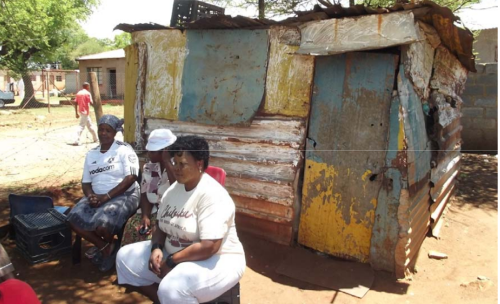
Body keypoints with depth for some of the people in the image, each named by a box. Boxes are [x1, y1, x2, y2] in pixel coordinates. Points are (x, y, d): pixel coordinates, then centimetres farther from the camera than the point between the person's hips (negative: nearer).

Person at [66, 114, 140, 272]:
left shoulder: (124, 149, -5)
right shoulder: (91, 154, 14)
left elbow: (130, 178, -15)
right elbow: (86, 182, 13)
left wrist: (106, 197, -19)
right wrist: (91, 196, -10)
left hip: (123, 196, -6)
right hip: (97, 197, 6)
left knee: (102, 224, -30)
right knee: (74, 219, -17)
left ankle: (110, 245, 8)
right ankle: (105, 247, 3)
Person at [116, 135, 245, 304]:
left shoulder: (212, 195, -23)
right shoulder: (173, 189, 3)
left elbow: (208, 247, -29)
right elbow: (162, 227, 10)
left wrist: (170, 262, -19)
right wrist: (156, 248, -11)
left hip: (216, 261, -8)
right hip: (175, 254, 8)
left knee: (171, 289, -34)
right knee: (125, 257, 4)